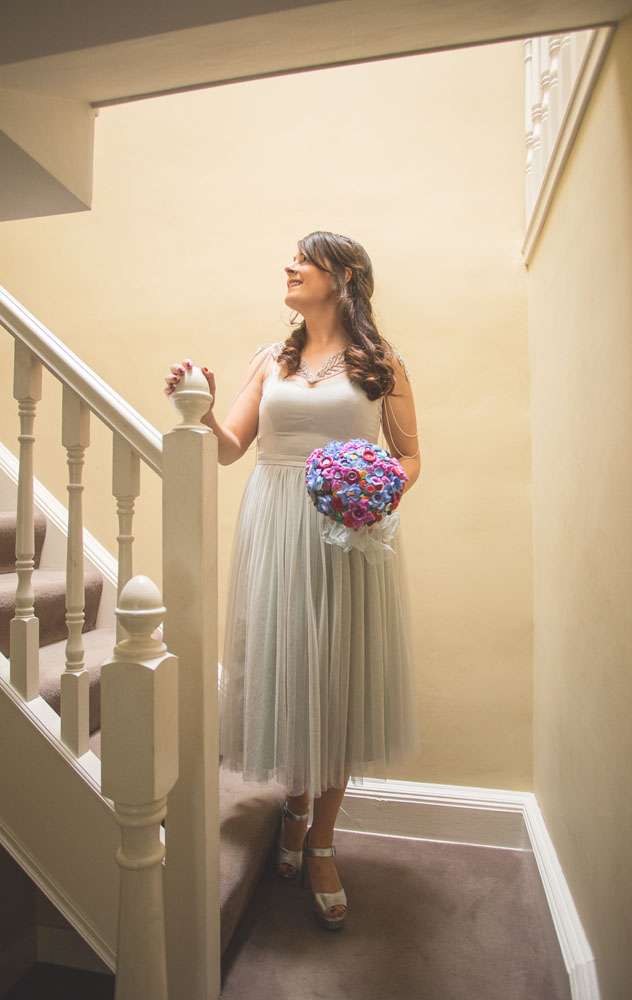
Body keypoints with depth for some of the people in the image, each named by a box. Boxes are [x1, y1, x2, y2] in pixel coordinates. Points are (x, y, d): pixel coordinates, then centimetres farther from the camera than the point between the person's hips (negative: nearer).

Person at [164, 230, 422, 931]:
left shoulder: (381, 362, 6)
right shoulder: (270, 359, 13)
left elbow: (410, 456, 5)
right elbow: (230, 448, 5)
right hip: (274, 526, 2)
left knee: (340, 676, 5)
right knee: (282, 664, 7)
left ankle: (320, 843, 26)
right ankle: (294, 801, 36)